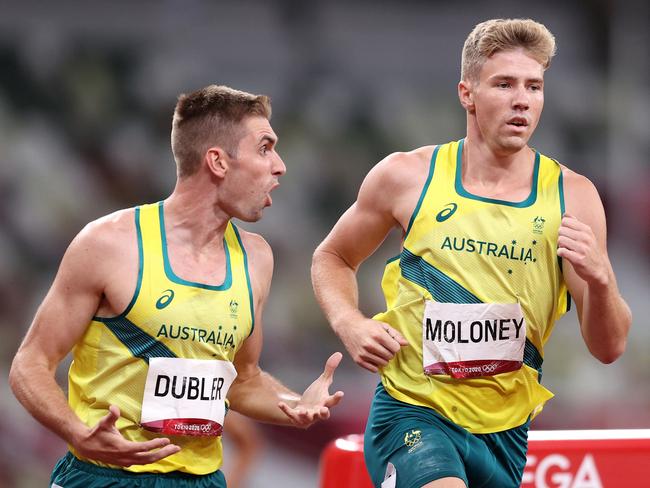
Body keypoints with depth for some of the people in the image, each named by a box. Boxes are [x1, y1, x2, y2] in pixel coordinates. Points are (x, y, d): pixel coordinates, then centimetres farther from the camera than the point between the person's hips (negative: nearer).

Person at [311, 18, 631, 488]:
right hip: (412, 410, -3)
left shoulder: (572, 197, -2)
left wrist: (599, 279, -23)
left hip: (505, 429, 3)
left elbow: (609, 347, -3)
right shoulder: (407, 176, -4)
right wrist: (350, 324, -6)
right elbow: (332, 258, 14)